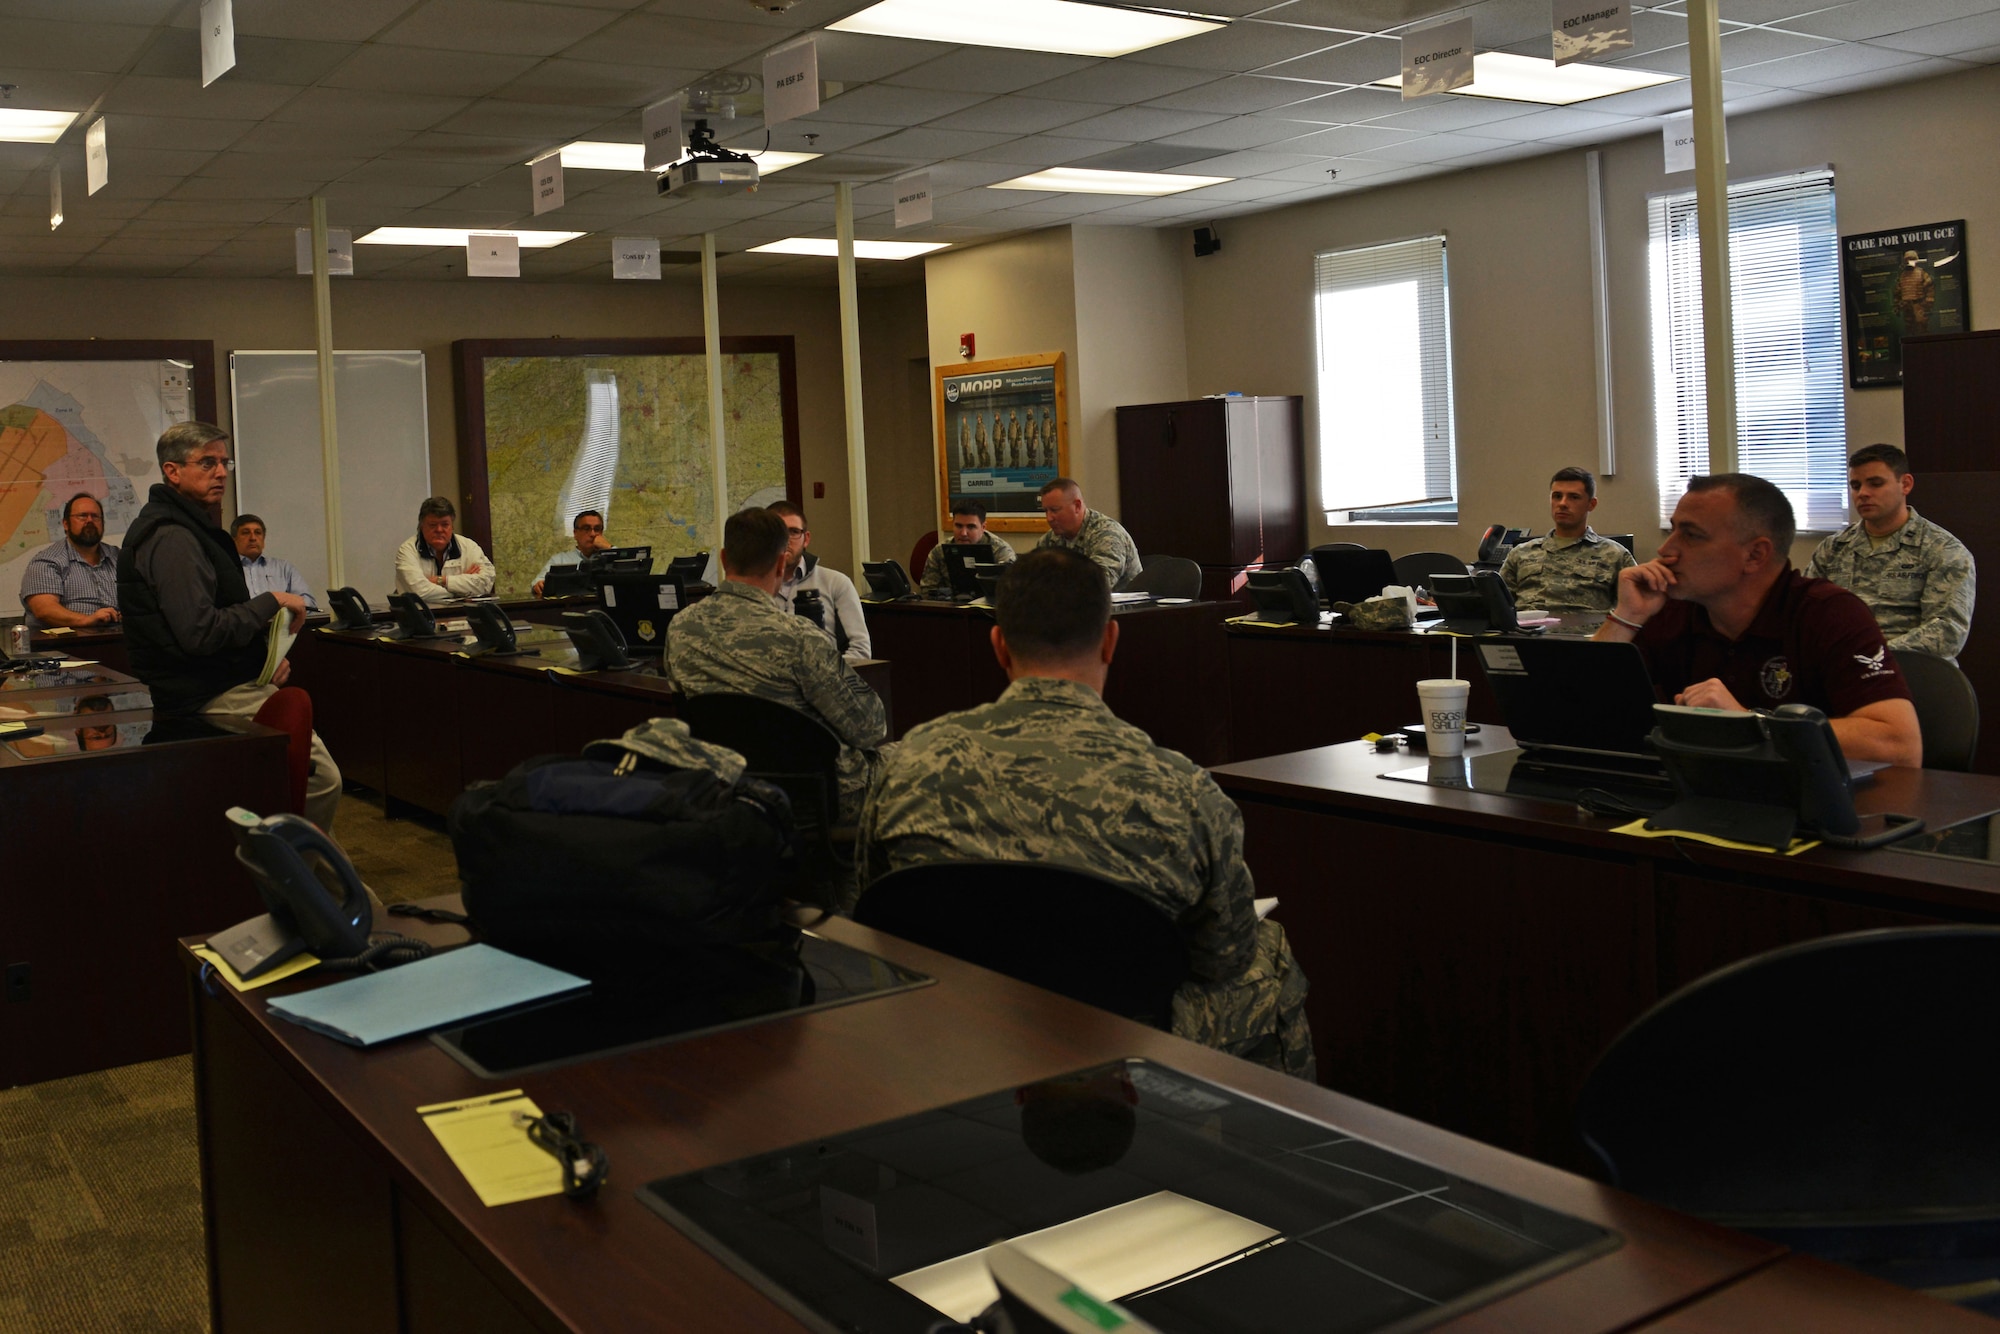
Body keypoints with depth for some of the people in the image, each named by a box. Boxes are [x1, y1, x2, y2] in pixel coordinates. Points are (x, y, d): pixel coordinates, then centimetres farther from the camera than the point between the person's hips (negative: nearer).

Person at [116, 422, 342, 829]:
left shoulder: (186, 528, 18)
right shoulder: (171, 539, -17)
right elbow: (200, 633, -26)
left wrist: (263, 657, 10)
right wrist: (271, 601, -15)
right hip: (218, 700, -11)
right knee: (322, 780, -14)